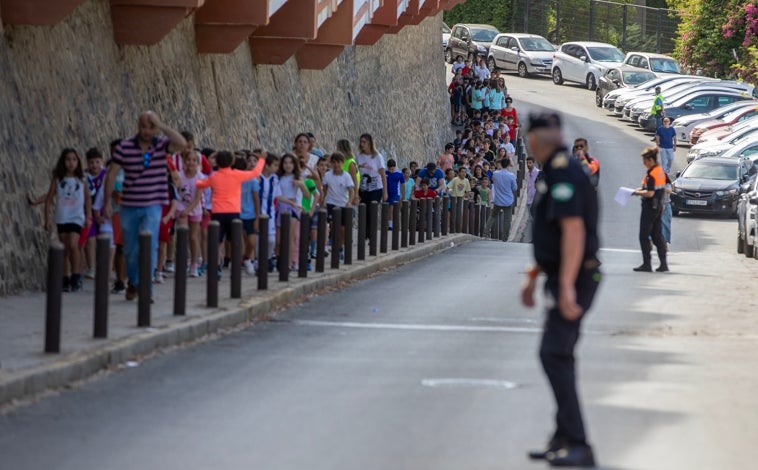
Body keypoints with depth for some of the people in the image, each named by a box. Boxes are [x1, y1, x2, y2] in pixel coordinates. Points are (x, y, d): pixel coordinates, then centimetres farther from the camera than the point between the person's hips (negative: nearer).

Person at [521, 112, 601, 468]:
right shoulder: (557, 172, 16)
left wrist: (567, 286, -30)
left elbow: (573, 230, -26)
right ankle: (564, 439, 22)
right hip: (564, 279, 11)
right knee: (559, 357, 15)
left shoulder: (563, 174, -18)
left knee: (555, 355, -14)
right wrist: (534, 276, 31)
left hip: (573, 279, -11)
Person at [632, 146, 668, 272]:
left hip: (650, 207, -9)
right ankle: (663, 263, 11)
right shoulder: (661, 171, 8)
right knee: (657, 235, 13)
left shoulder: (651, 174, -19)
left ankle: (647, 264, 0)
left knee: (644, 236, -1)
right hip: (659, 206, 9)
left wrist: (638, 192, -10)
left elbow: (650, 193, -25)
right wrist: (643, 189, 13)